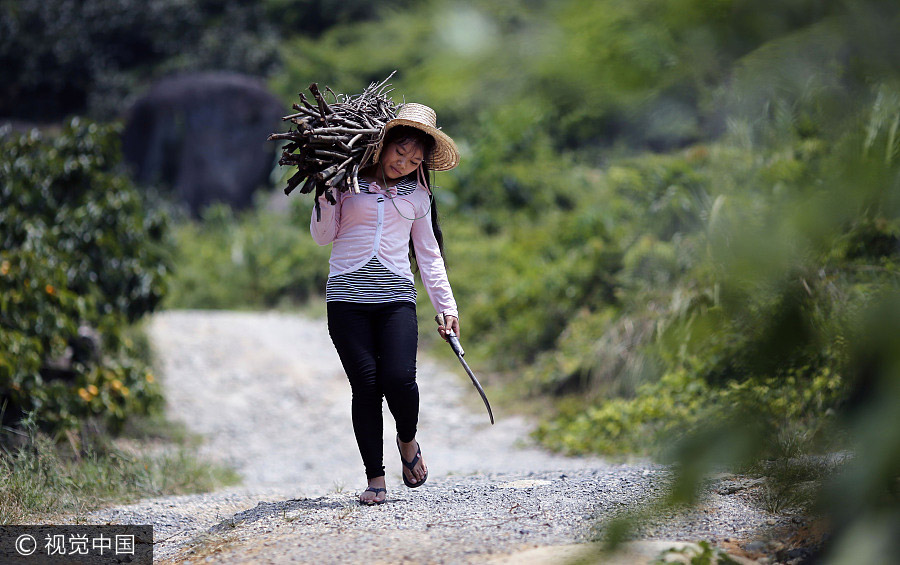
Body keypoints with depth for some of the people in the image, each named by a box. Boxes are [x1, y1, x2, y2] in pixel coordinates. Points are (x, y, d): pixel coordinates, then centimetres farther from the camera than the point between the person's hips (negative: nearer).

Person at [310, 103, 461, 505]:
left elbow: (429, 254, 20)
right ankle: (375, 477, 1)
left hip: (396, 297, 1)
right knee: (365, 384, -8)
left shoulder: (416, 195, 16)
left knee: (399, 378, -18)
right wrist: (326, 197, -6)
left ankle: (407, 440, 13)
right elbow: (323, 237, 9)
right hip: (346, 297, -1)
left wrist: (447, 306, 14)